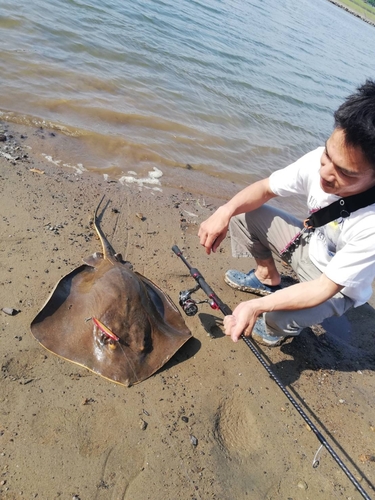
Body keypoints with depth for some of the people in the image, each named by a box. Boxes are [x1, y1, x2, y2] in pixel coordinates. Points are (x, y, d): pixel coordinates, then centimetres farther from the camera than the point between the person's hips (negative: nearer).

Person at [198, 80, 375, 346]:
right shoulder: (320, 160, -26)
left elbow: (326, 289, -31)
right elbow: (265, 188, -12)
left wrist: (256, 306, -43)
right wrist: (225, 211, -32)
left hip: (338, 288, -4)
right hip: (308, 245, 5)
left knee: (279, 319, -32)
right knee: (243, 213, -9)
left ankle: (277, 329, 9)